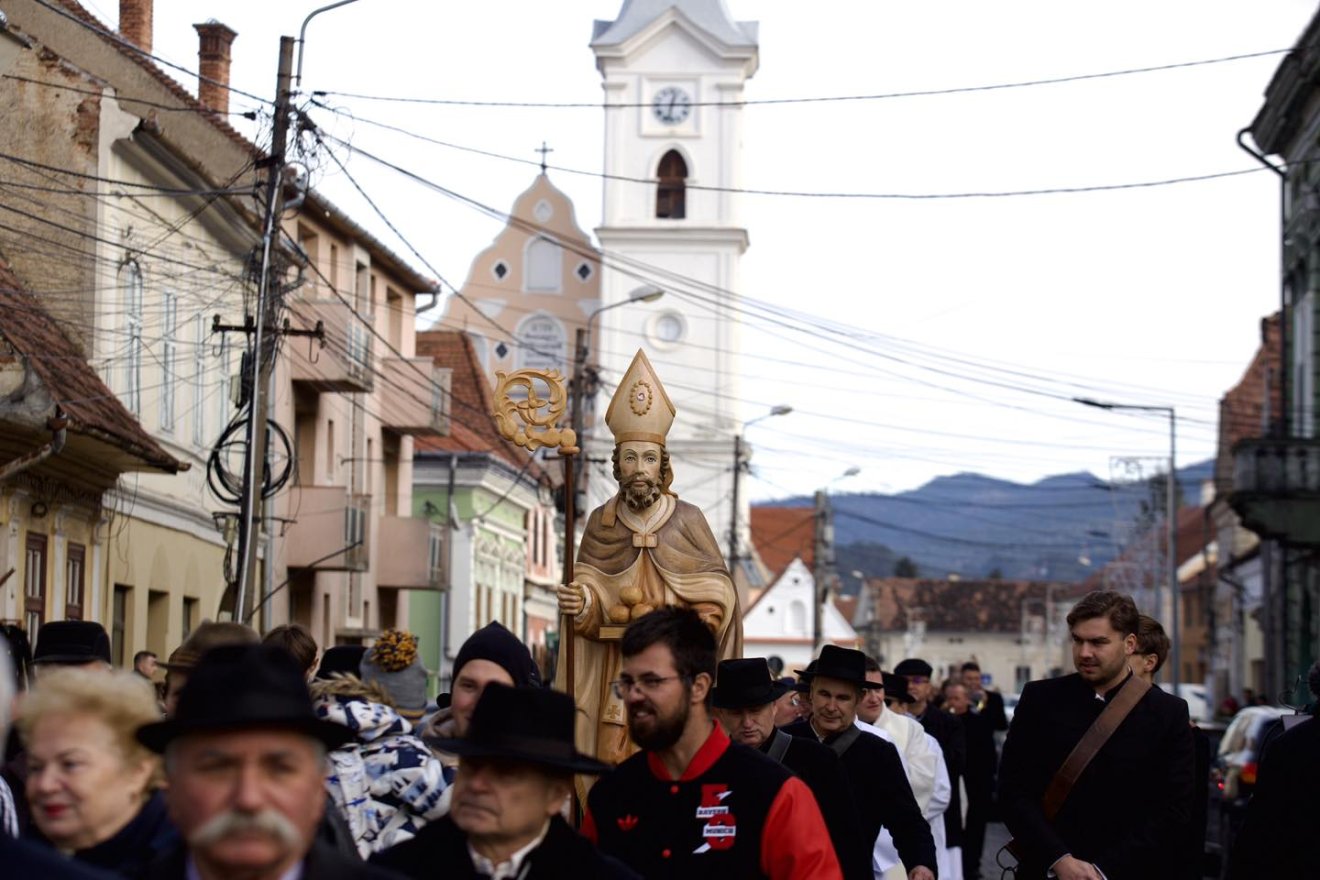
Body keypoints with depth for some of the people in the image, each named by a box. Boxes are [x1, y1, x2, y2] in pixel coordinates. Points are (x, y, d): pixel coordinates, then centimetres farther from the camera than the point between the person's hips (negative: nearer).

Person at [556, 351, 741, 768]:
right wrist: (580, 602, -15)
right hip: (617, 664, 2)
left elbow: (714, 593, 0)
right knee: (613, 760, -6)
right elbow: (589, 589, 7)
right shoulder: (601, 521, 7)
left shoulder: (686, 519, 1)